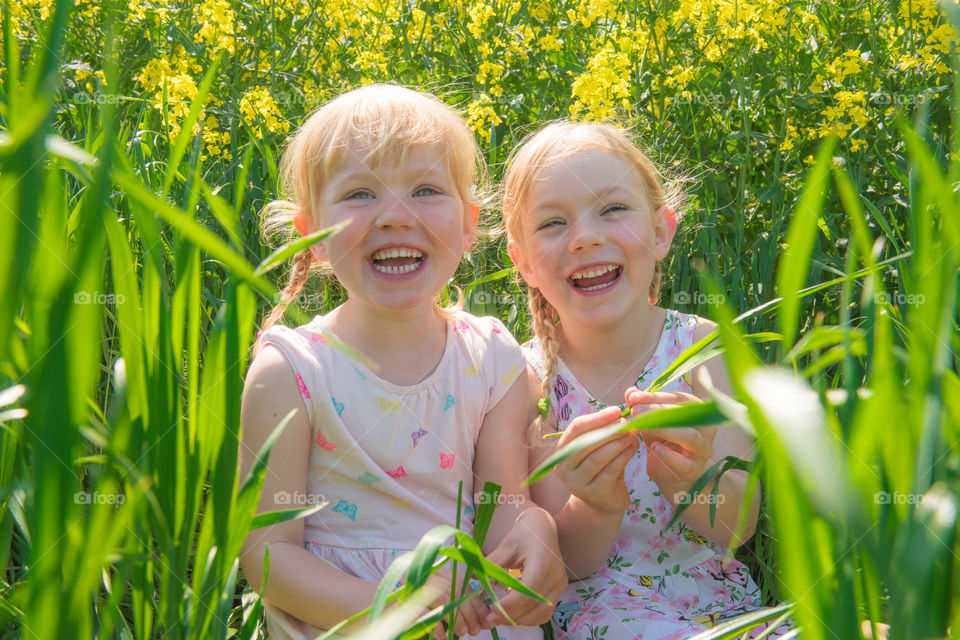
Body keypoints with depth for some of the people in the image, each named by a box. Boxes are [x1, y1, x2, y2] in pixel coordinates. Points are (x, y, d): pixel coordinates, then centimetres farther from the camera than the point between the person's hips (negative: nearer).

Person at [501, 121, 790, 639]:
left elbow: (737, 527, -14)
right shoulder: (531, 378, -12)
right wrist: (596, 508, -34)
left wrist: (691, 483, -38)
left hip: (719, 598, 3)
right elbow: (568, 563, -11)